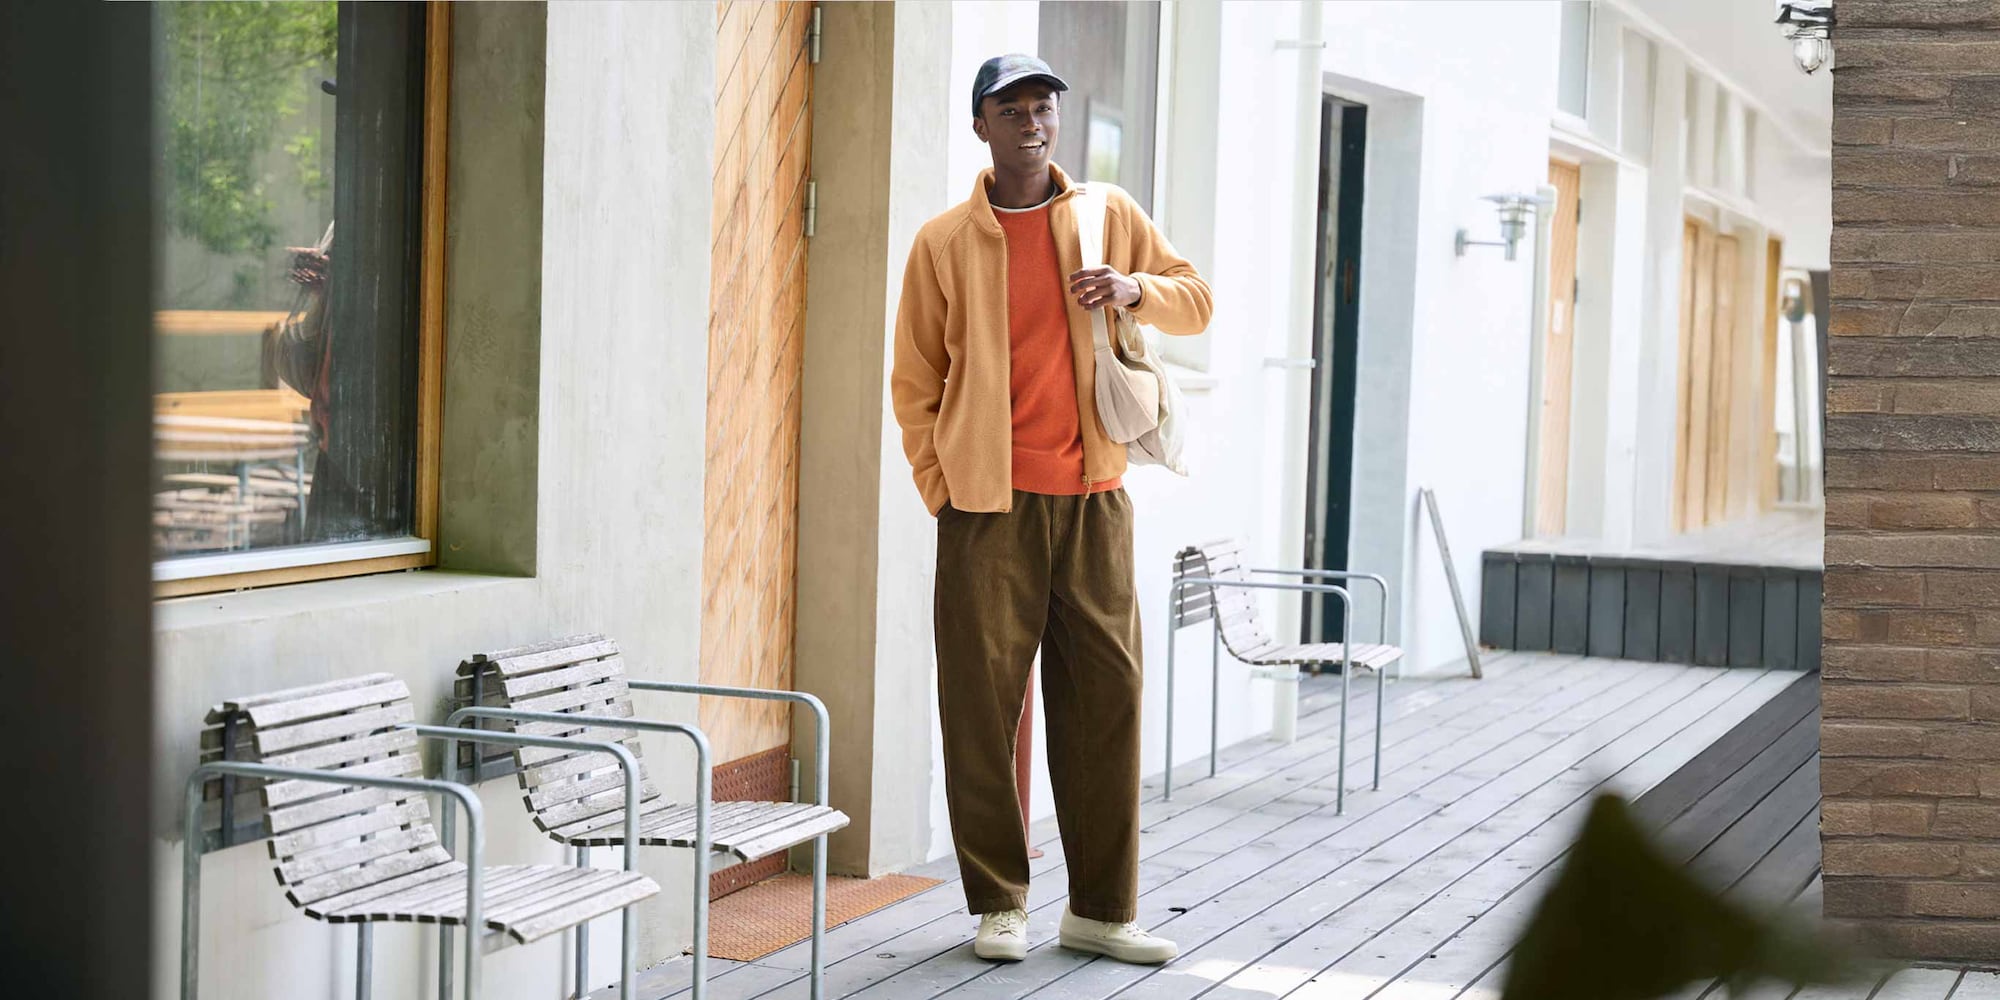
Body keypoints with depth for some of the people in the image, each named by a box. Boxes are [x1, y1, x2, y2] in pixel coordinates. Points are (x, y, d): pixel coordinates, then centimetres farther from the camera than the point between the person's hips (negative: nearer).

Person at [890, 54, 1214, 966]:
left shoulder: (1110, 214, 9)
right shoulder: (943, 243, 3)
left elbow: (1195, 302, 16)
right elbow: (914, 383, 6)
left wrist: (1135, 289, -6)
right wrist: (943, 493, -3)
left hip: (1092, 498, 2)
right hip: (989, 507, -2)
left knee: (1106, 697, 3)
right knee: (983, 704, -1)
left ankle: (1101, 908, 11)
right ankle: (999, 903, 11)